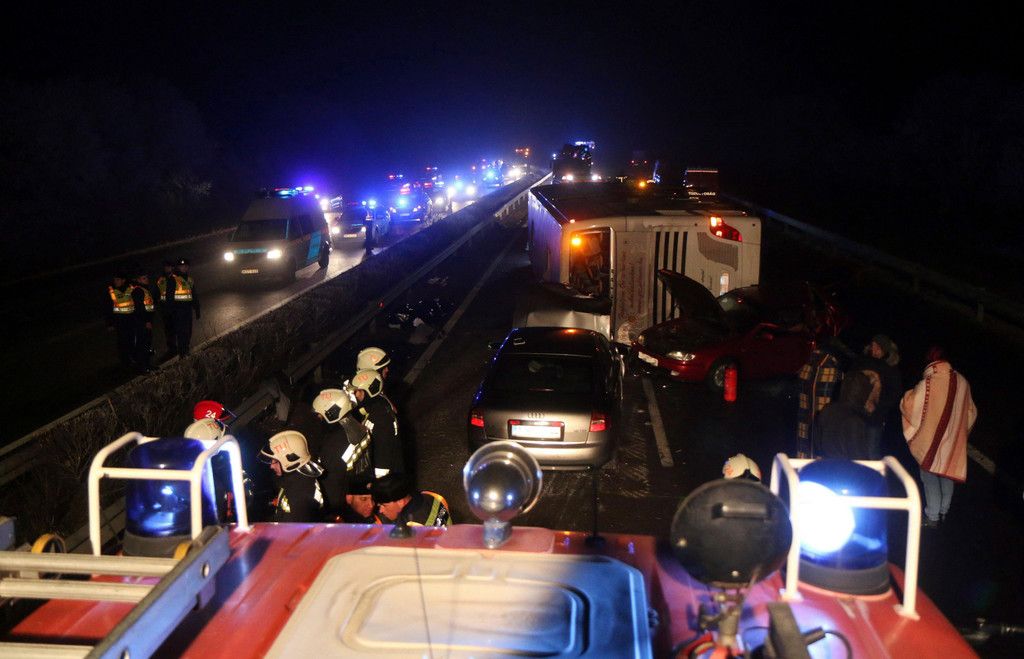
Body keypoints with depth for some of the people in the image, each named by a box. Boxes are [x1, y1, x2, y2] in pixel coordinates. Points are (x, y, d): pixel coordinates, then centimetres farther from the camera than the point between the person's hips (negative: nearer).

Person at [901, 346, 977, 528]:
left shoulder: (926, 384, -22)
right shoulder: (962, 382, -6)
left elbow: (909, 407, -10)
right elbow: (971, 411, 8)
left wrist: (908, 395, 9)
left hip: (930, 440, -4)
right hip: (953, 441, 4)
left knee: (931, 478, 8)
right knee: (948, 474, 19)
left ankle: (932, 517, 12)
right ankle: (944, 511, 30)